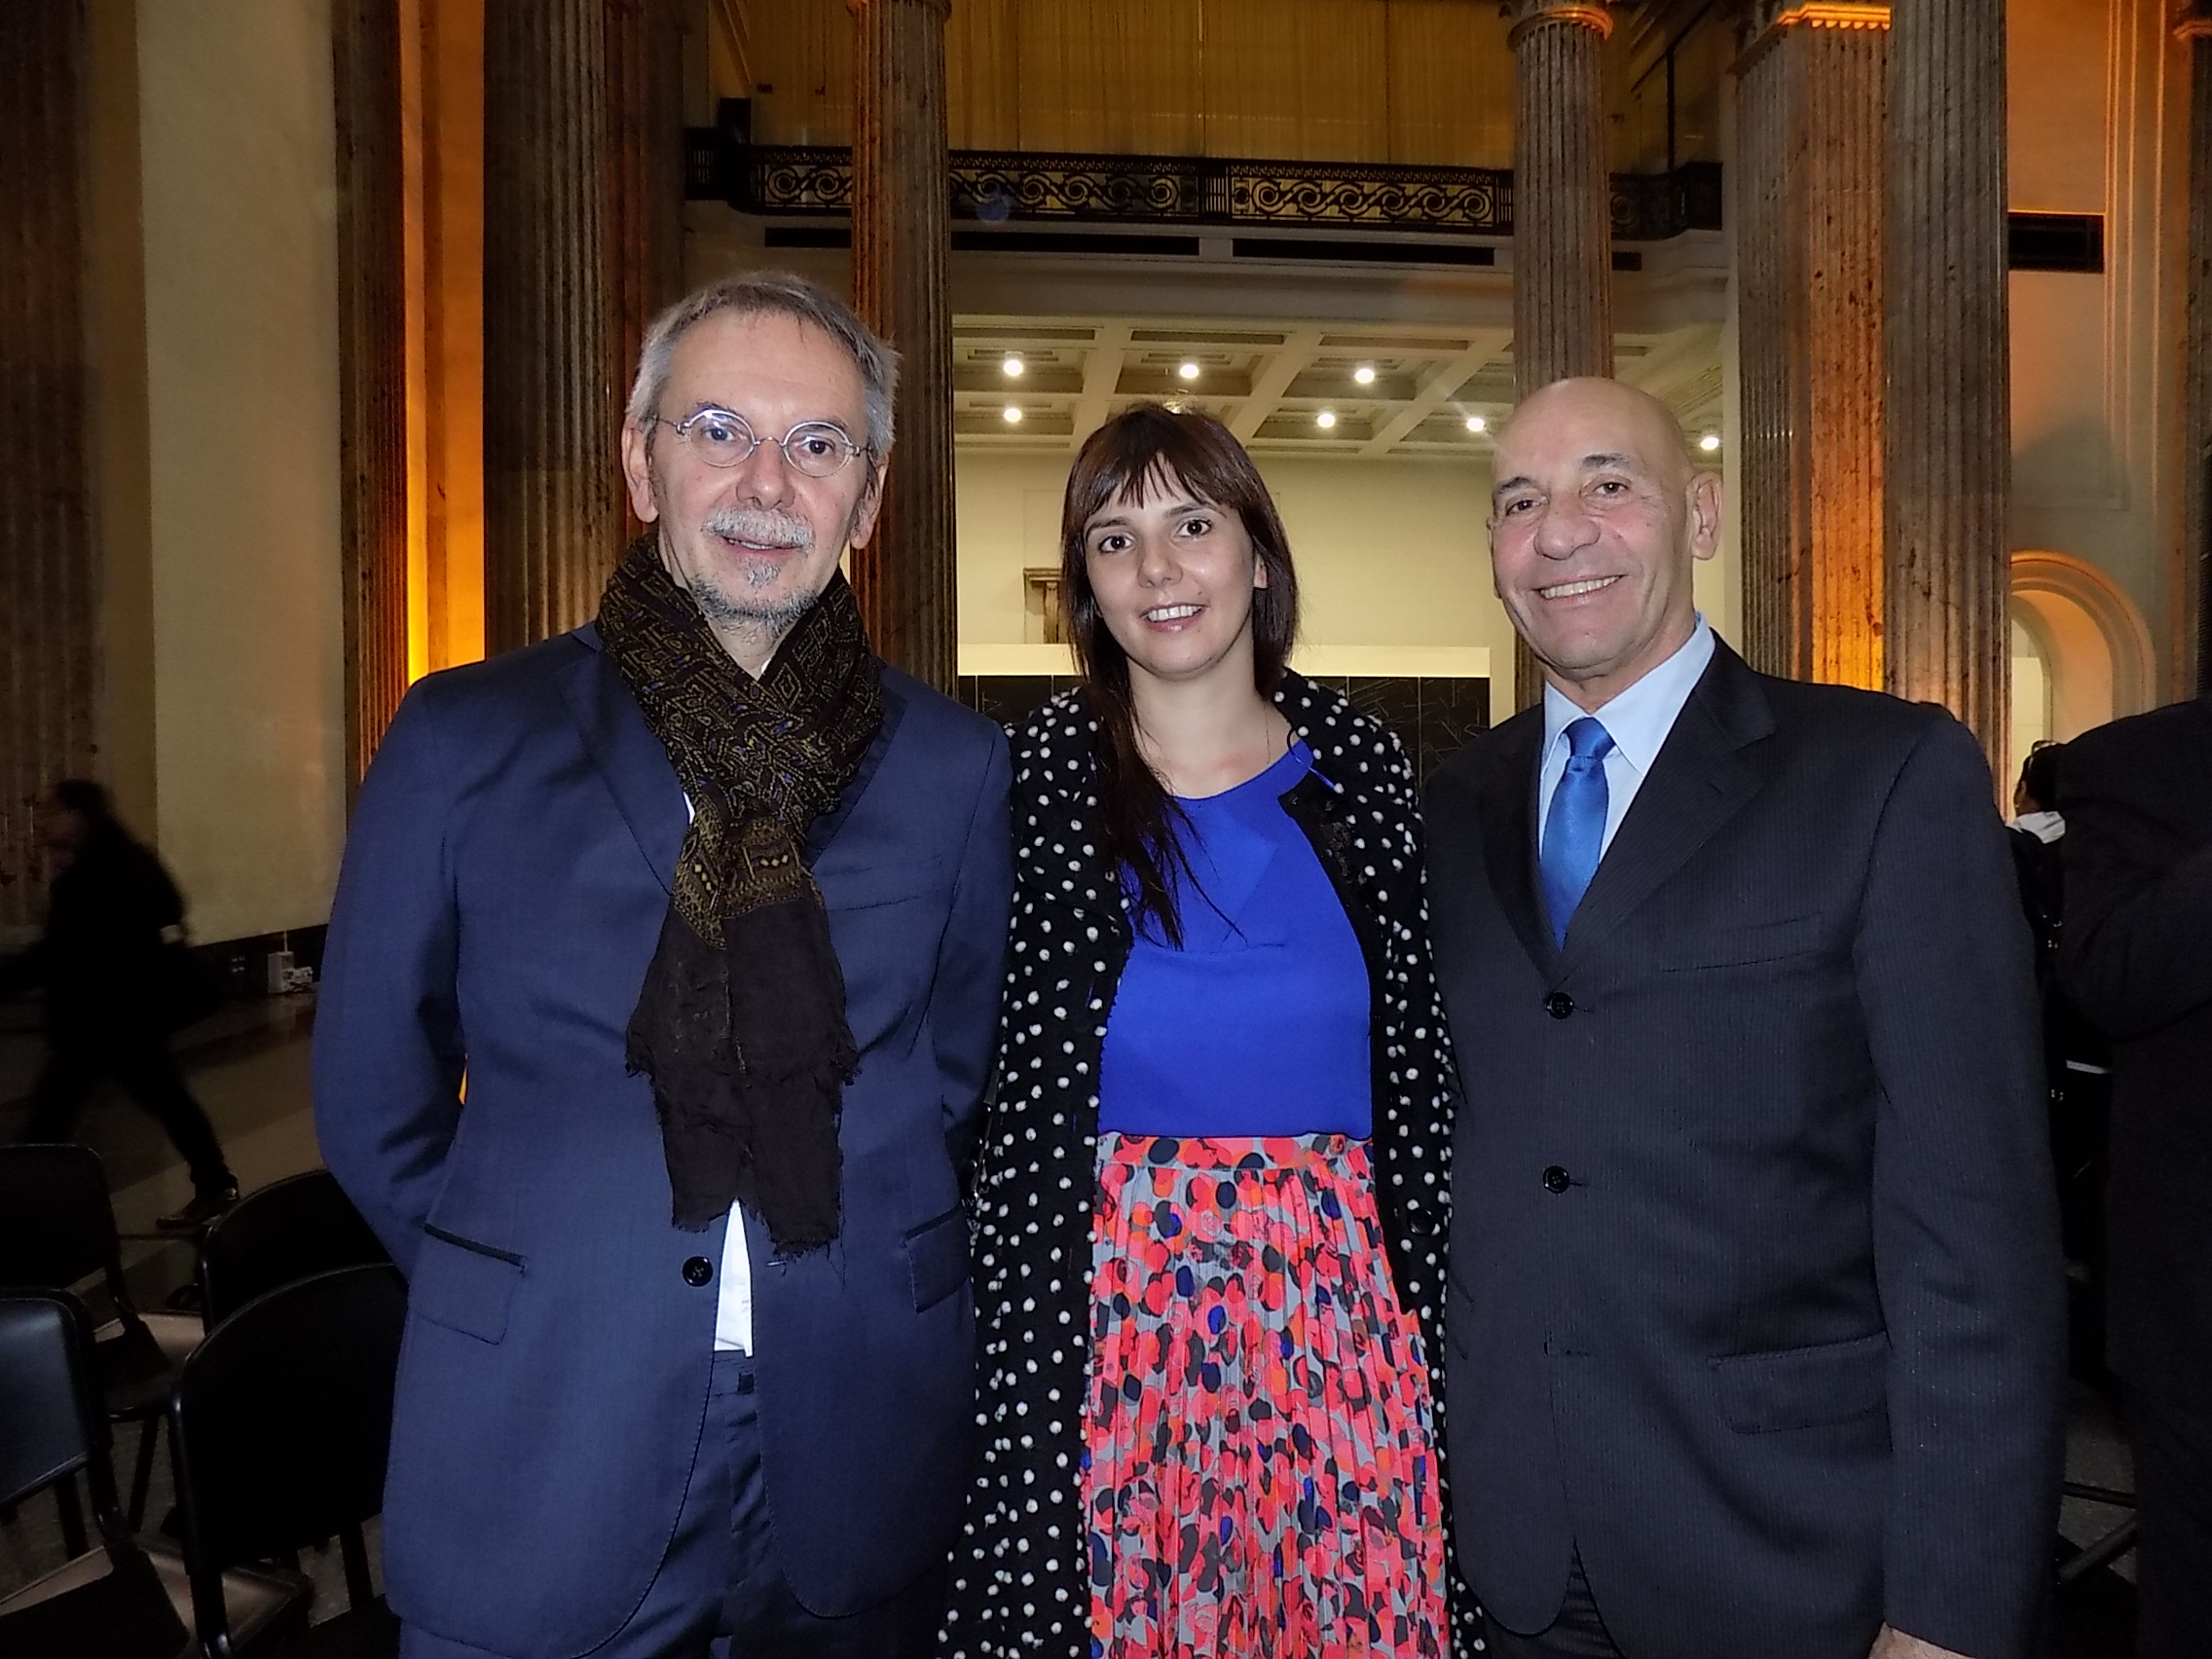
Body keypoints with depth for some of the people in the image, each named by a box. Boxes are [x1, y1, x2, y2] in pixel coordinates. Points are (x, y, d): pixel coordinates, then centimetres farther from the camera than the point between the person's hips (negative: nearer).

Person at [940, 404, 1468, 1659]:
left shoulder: (1363, 768, 0)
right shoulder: (1039, 776, -4)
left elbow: (1419, 1067, 4)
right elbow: (1000, 1081, -3)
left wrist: (1427, 1305, 3)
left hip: (1337, 1304, 2)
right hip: (1103, 1303, -1)